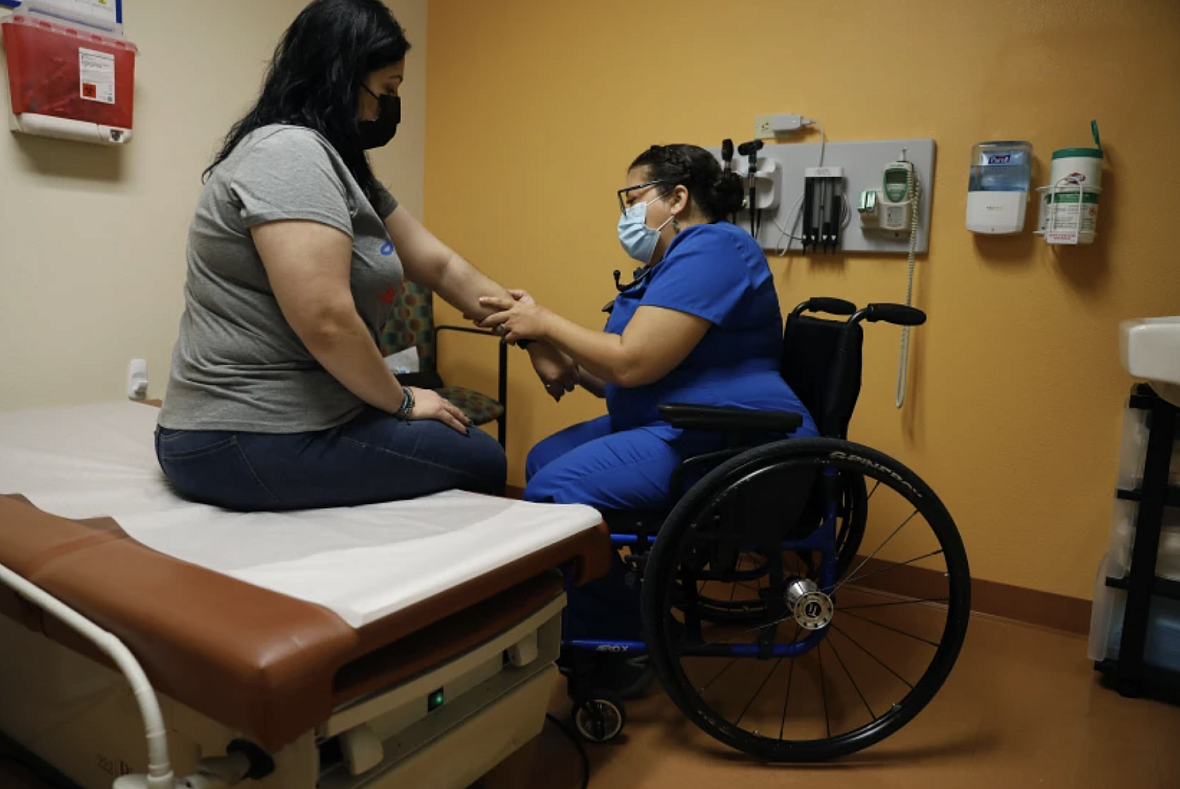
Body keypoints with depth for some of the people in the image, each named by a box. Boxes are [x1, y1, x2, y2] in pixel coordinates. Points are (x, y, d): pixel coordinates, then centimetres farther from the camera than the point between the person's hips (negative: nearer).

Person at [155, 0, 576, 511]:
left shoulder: (339, 167, 13)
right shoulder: (289, 153, -18)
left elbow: (440, 265, 14)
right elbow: (327, 323, -27)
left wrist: (533, 338, 15)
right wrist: (402, 402, -10)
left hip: (282, 421, 10)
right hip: (248, 443, -10)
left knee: (470, 450, 21)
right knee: (482, 461, 1)